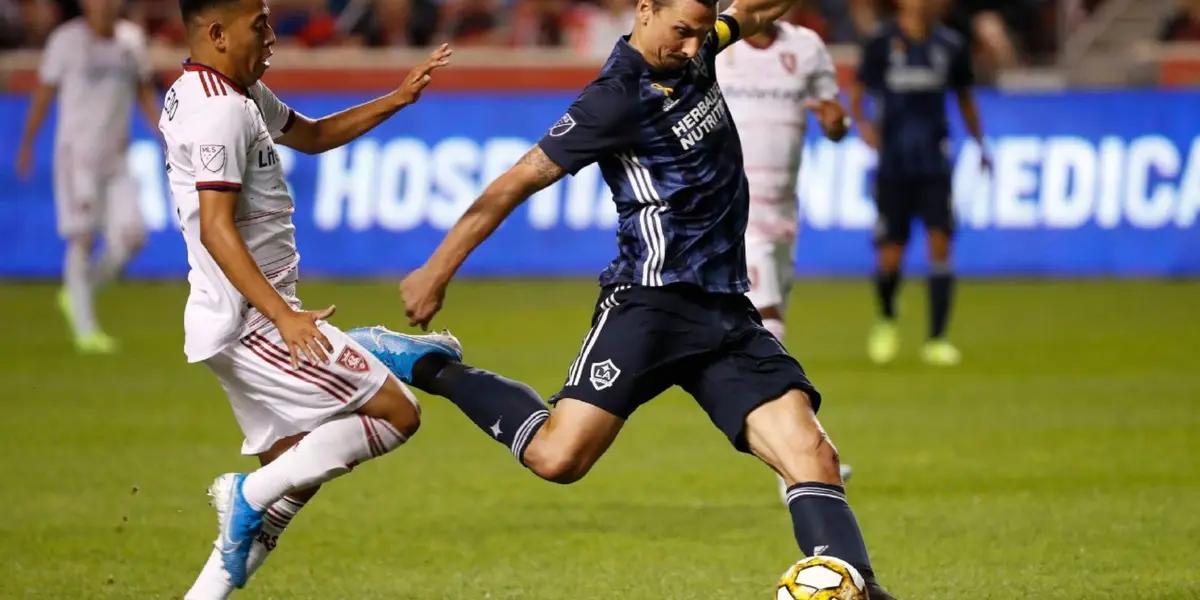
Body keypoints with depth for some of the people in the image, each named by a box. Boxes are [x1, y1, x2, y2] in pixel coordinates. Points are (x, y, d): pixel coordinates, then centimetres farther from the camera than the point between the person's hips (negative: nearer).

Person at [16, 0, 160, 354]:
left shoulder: (131, 39, 6)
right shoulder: (67, 40, -7)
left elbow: (145, 94, 15)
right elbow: (43, 93, 0)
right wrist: (26, 145, 2)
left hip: (116, 158, 5)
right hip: (76, 154, -5)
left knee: (131, 237, -3)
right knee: (82, 238, -8)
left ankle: (77, 294, 20)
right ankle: (85, 328, -2)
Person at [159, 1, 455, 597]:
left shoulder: (242, 96, 15)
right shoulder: (220, 110, -17)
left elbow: (314, 135, 30)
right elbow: (216, 230, -24)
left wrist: (398, 98, 19)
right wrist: (283, 316, -30)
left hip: (244, 323, 11)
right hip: (252, 320, -11)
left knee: (294, 479, 13)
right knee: (397, 413, -9)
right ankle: (250, 493, -10)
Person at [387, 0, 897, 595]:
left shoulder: (690, 49, 12)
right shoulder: (617, 97, -11)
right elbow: (517, 183, -8)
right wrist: (436, 272, -7)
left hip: (728, 312, 7)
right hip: (653, 302, -6)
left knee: (812, 455, -11)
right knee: (558, 457, -17)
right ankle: (437, 373, 6)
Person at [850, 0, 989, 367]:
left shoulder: (951, 46, 5)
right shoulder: (883, 43, -2)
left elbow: (964, 98, 19)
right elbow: (858, 91, 3)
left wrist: (979, 144, 14)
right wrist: (861, 123, -17)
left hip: (934, 165, 1)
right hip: (893, 166, -1)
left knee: (939, 241, -12)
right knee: (890, 257, -1)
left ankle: (936, 340, -8)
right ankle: (886, 320, 30)